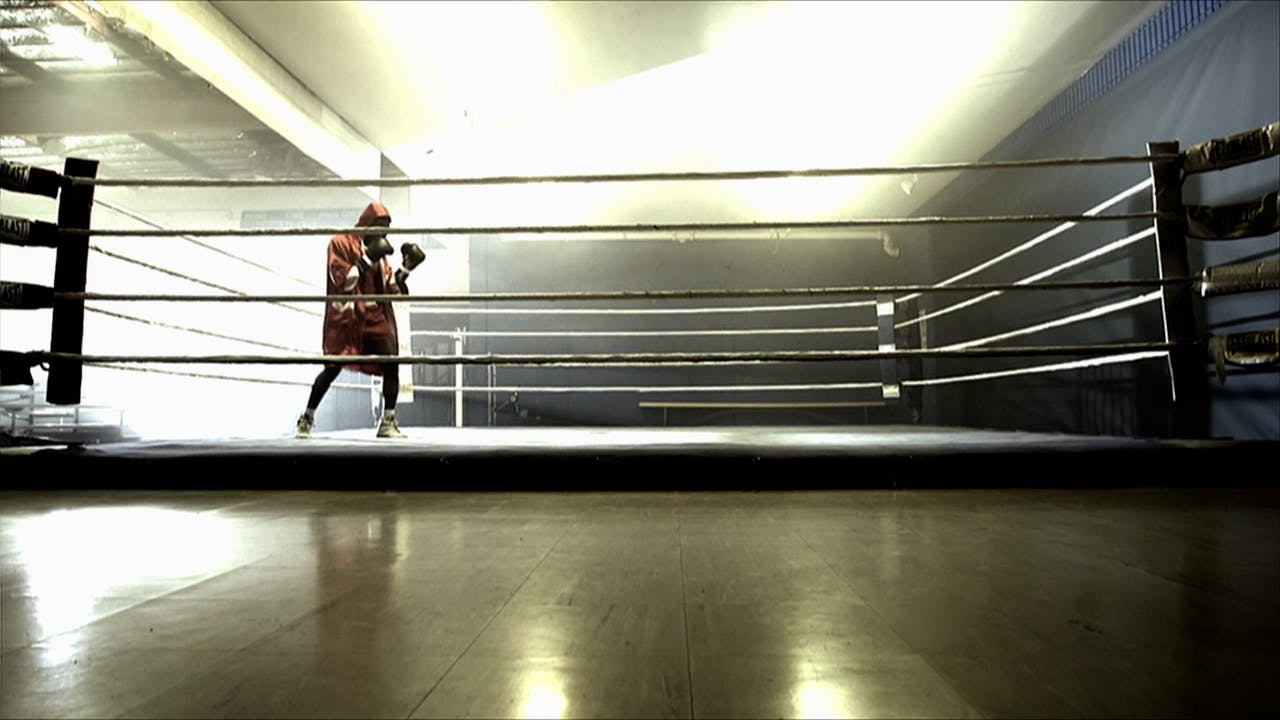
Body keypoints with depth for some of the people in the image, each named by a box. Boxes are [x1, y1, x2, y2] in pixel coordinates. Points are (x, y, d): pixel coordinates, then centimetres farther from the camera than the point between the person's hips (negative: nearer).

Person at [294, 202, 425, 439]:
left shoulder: (379, 250, 18)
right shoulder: (341, 243, 0)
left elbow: (392, 289, 17)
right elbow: (343, 282, -12)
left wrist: (407, 267, 6)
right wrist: (367, 258, -17)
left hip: (376, 317, 5)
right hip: (346, 317, -5)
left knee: (391, 363, -11)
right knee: (333, 367, -7)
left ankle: (388, 422, -4)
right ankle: (307, 418, 13)